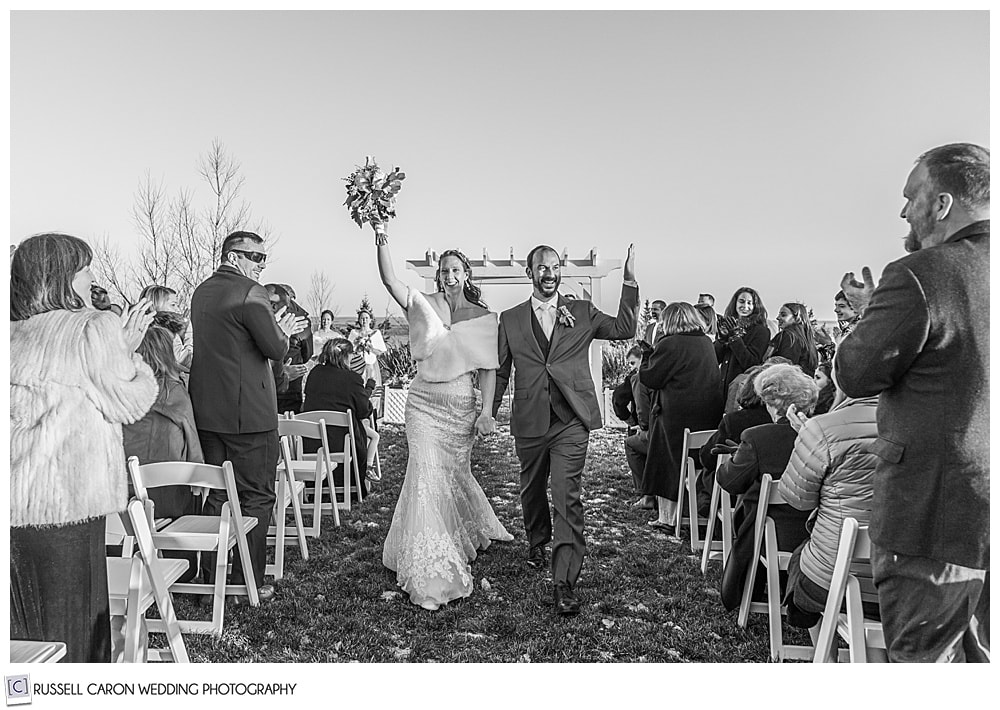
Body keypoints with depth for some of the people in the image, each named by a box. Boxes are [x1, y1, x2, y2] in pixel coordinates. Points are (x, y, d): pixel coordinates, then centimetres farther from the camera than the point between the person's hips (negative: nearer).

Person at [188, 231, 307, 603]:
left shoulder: (202, 291, 14)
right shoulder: (250, 292, -14)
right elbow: (276, 350, -14)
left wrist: (276, 328, 20)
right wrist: (283, 331, 7)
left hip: (207, 411, 9)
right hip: (247, 412, -8)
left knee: (217, 495, 16)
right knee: (256, 498, 2)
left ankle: (210, 578, 24)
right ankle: (247, 583, 9)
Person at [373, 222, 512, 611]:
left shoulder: (482, 317, 2)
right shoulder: (423, 304, -1)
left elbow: (488, 367, 0)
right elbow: (389, 280, -15)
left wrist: (486, 411, -7)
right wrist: (382, 243, -30)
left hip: (461, 407, 1)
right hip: (424, 404, -1)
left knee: (455, 476, 17)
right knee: (426, 476, -9)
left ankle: (472, 533, 49)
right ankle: (428, 574, 0)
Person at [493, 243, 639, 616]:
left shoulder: (582, 312, 7)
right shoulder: (510, 319, 7)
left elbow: (624, 329, -3)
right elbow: (501, 372, 11)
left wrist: (630, 281, -9)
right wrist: (487, 414, 7)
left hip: (571, 421, -2)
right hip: (529, 421, 2)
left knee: (567, 497, -10)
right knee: (531, 490, 19)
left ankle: (564, 582, -6)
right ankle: (537, 542, 48)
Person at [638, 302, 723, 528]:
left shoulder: (671, 344, -14)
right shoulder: (707, 343, 11)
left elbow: (649, 378, -12)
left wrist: (647, 356, 6)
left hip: (677, 415, -7)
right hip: (709, 414, 7)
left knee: (668, 466, 4)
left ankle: (667, 517, 10)